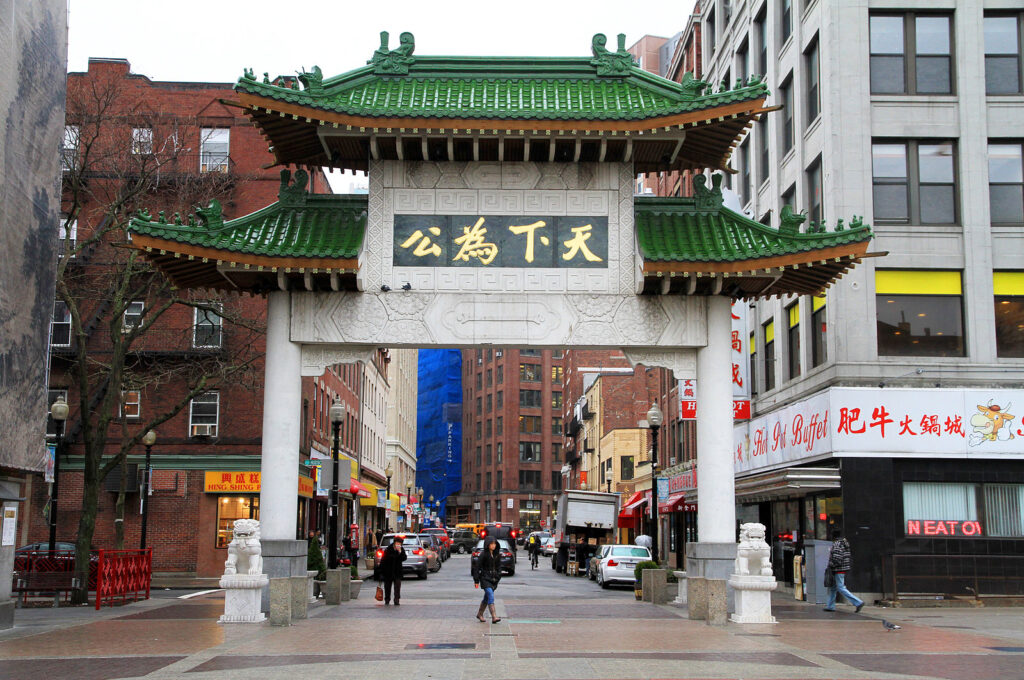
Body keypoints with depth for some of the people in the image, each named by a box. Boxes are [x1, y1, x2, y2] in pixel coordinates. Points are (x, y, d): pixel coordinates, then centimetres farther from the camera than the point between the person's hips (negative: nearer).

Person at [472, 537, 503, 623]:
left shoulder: (497, 554, 6)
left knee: (487, 597, 14)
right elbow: (477, 567, -8)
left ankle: (480, 614, 30)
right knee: (490, 596, -17)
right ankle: (493, 617, -23)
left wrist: (498, 576, 7)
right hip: (485, 578, -6)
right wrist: (476, 580, -9)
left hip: (494, 579, 6)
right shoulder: (484, 554, -11)